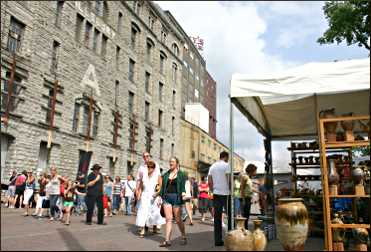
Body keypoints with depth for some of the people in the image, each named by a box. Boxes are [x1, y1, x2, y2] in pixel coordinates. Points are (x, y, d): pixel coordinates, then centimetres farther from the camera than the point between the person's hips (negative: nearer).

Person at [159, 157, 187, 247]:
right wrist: (160, 197, 9)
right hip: (166, 197, 3)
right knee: (168, 219, -1)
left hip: (176, 197, -3)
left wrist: (183, 193, -21)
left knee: (178, 219, 2)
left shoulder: (181, 174, 3)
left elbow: (183, 186, -3)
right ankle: (167, 240, 1)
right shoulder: (166, 175, 13)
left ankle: (184, 237, 21)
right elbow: (163, 187, 14)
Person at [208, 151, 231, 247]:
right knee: (230, 215, 6)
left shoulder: (212, 166, 11)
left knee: (217, 217, 6)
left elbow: (209, 182, 8)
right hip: (225, 193, -5)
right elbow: (229, 180, -12)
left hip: (216, 194, 5)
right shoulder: (226, 165, -6)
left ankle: (218, 240, 7)